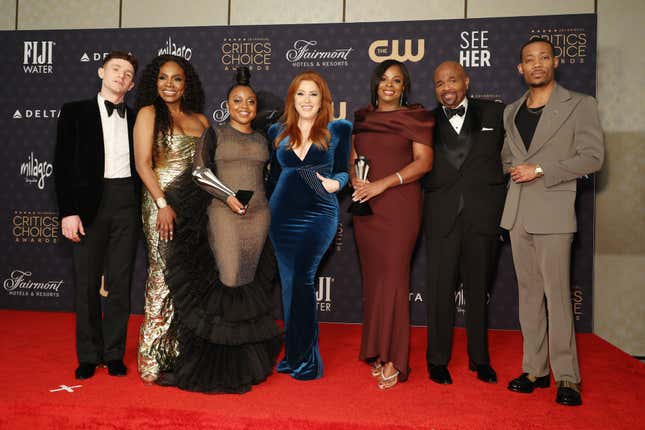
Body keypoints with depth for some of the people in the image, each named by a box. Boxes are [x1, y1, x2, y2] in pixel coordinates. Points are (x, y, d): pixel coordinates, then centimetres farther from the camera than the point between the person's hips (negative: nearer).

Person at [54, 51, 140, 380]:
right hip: (89, 202, -1)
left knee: (120, 282, 6)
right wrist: (68, 211, -9)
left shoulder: (135, 119, 12)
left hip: (127, 203, 2)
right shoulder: (75, 112, 6)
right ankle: (88, 356, 18)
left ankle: (114, 354, 19)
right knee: (86, 282, 5)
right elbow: (63, 164, 0)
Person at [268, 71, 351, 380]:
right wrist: (270, 209, 11)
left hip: (319, 214, -3)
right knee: (288, 282, 6)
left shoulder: (339, 129, 4)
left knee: (301, 277, -15)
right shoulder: (278, 132, 12)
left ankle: (305, 358, -3)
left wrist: (334, 183, -14)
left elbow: (343, 171, 7)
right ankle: (295, 355, 19)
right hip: (282, 215, 4)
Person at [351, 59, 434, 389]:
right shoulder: (361, 118, 16)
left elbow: (424, 161, -7)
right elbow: (352, 156, 18)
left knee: (393, 275, -8)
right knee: (372, 276, 5)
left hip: (400, 205, -4)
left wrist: (383, 183, -16)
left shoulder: (416, 117, 3)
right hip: (366, 207, 4)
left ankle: (393, 360, -1)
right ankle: (375, 352, 14)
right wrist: (354, 180, -5)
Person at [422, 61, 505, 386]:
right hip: (442, 216, 0)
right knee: (439, 290, 2)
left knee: (478, 289, 11)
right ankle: (437, 360, 17)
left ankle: (479, 358, 27)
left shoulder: (495, 113, 9)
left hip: (484, 215, 1)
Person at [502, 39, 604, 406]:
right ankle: (535, 369, 17)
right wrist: (516, 172, 7)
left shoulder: (580, 106, 1)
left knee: (557, 294, -6)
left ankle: (567, 377, 5)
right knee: (529, 292, 8)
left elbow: (593, 156, -7)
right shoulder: (512, 112, 16)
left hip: (553, 212, -5)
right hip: (518, 213, 5)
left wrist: (541, 170, -12)